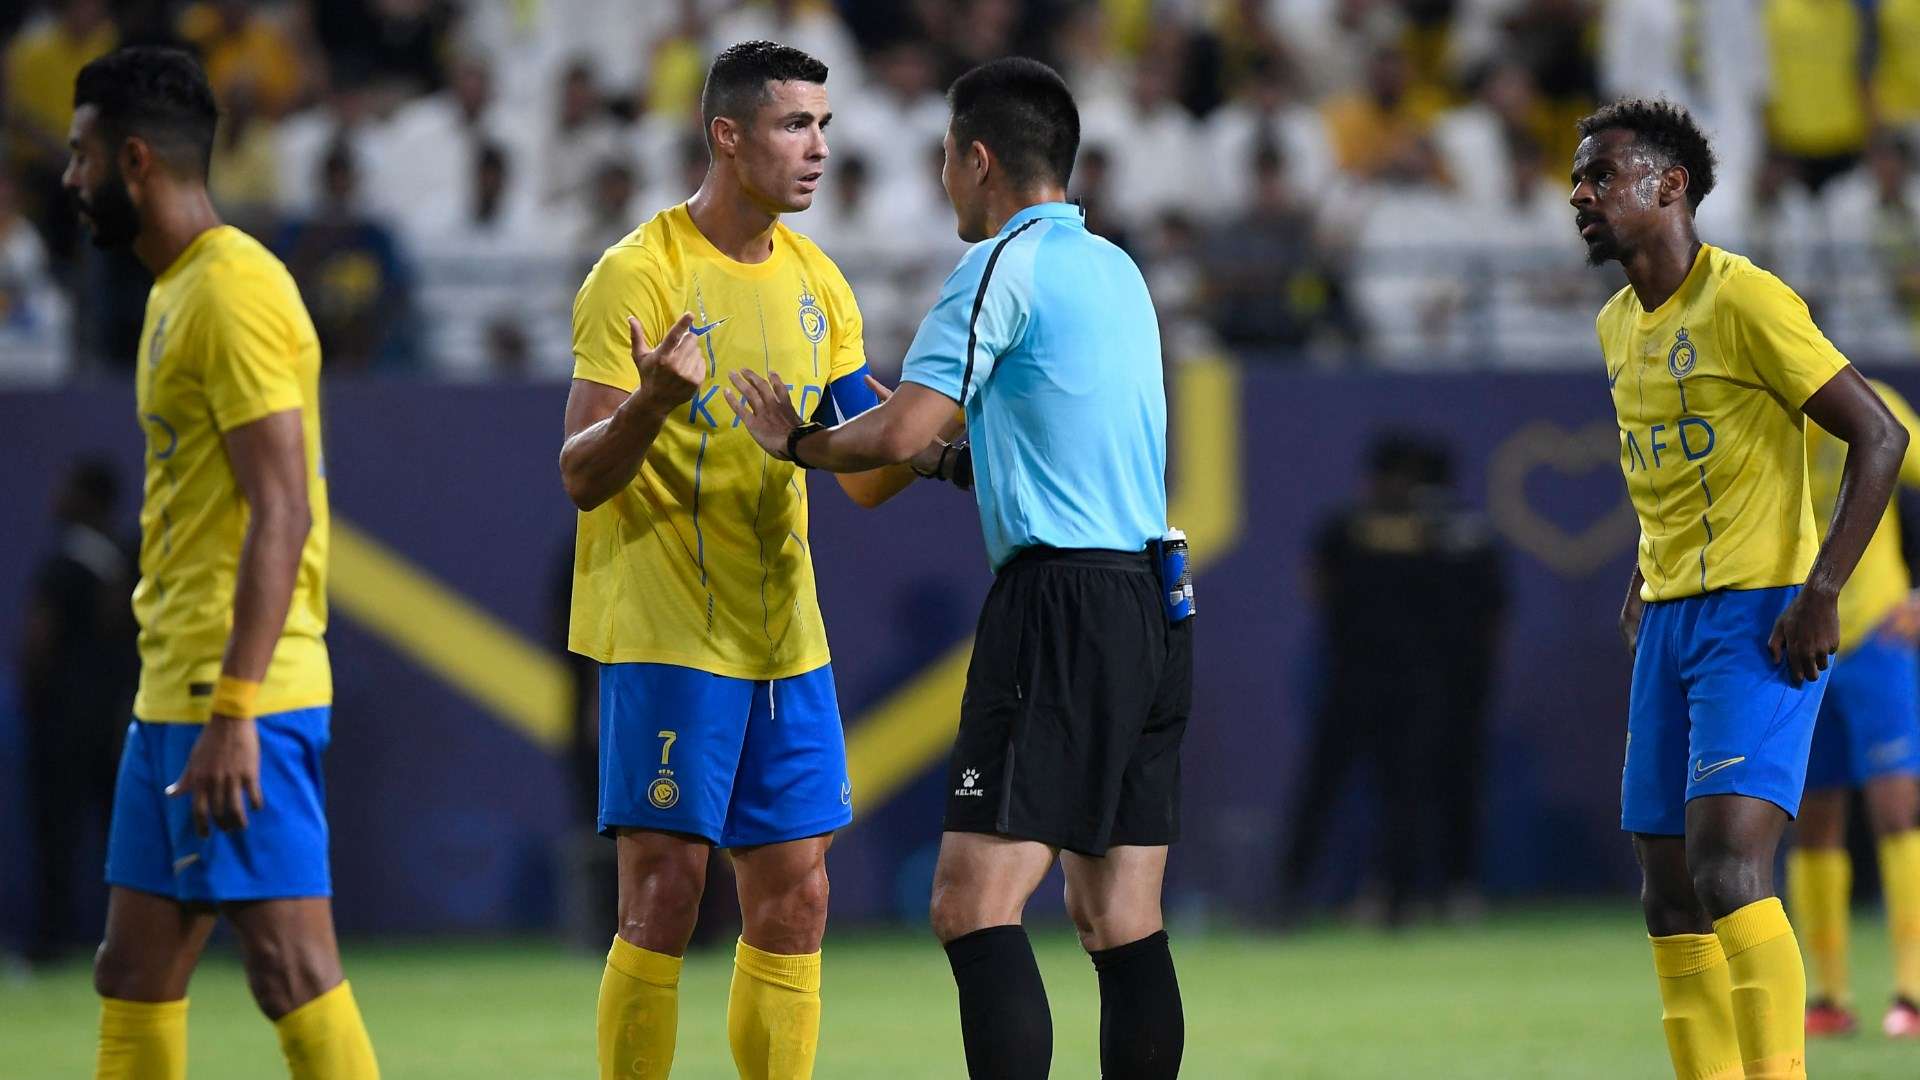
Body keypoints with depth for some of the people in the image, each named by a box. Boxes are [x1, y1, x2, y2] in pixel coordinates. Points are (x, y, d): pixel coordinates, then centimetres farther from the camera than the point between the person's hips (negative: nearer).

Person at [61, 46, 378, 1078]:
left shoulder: (235, 293, -13)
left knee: (292, 970, -10)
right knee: (133, 974, 10)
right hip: (171, 694, 10)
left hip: (239, 700, -10)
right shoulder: (178, 291, 18)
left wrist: (232, 712, -25)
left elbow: (280, 513, -20)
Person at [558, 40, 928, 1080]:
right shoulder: (638, 273, -10)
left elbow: (861, 478, 13)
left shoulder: (815, 281, 11)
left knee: (793, 903, 6)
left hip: (784, 637, 7)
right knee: (663, 898, -8)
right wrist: (646, 408, -33)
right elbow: (581, 478, -13)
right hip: (662, 633, -7)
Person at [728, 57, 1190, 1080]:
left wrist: (797, 442, 3)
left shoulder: (1004, 265, -7)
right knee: (1120, 923, 7)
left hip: (1063, 598, -9)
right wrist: (954, 459, 28)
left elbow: (900, 433, -14)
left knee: (975, 905, -12)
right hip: (1154, 604, 9)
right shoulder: (1115, 269, 18)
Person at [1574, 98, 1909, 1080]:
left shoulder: (1744, 301, -11)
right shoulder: (1619, 327, 14)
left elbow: (1880, 436, -13)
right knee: (1669, 897, 4)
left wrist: (1821, 592, -20)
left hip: (1760, 619, -8)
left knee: (1726, 871, -21)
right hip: (1670, 622, 8)